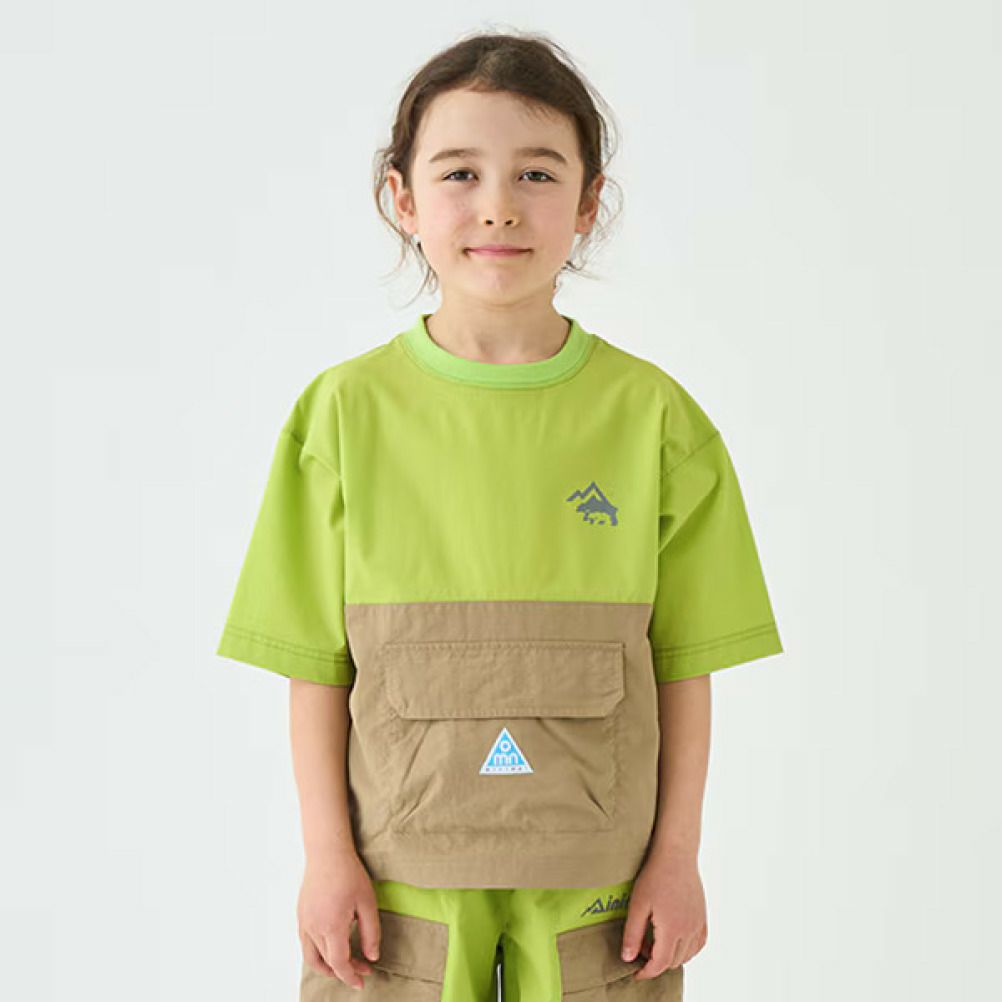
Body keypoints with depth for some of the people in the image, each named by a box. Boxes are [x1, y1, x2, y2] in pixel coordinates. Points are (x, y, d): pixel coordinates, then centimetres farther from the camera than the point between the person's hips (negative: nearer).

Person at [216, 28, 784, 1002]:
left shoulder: (652, 416, -3)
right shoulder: (348, 411, -3)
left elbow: (683, 664, 1)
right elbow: (318, 665, -1)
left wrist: (678, 854, 0)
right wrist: (328, 856, -3)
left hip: (598, 883, 0)